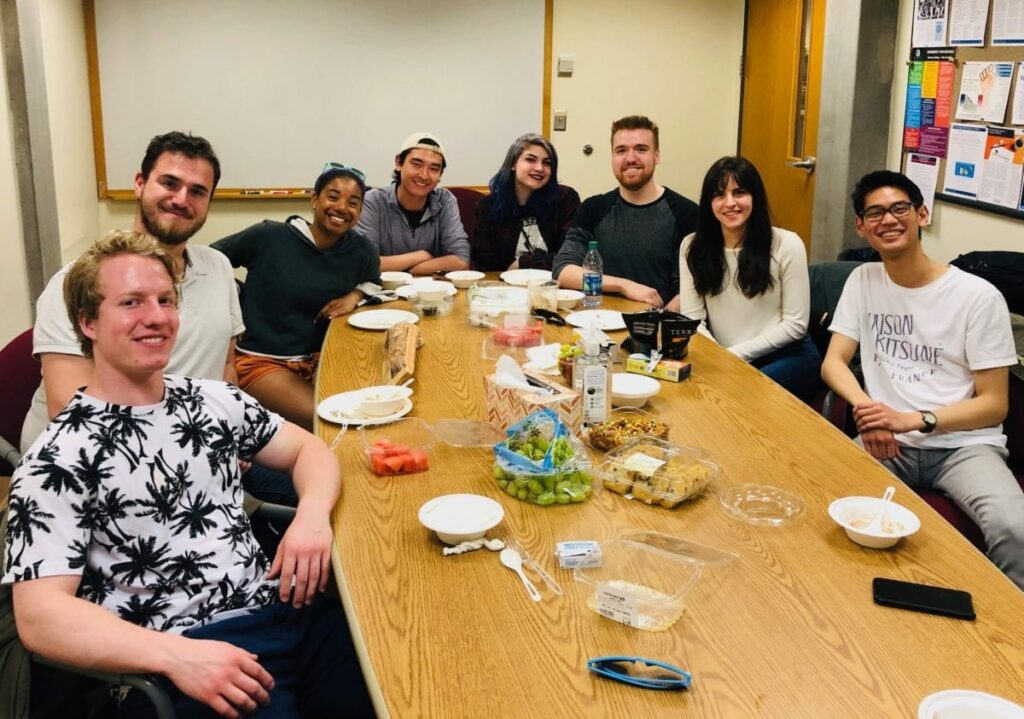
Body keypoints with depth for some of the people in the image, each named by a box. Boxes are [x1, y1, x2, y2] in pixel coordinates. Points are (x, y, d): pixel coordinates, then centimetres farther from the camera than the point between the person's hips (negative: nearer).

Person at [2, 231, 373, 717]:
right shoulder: (58, 460, -6)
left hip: (287, 610, 5)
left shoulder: (214, 400, 12)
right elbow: (40, 617, -11)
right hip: (189, 651, -5)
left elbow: (307, 447, 20)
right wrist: (176, 656, -24)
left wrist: (313, 514, -3)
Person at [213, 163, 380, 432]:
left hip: (321, 358, 4)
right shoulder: (268, 237, -10)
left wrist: (355, 296, -4)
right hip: (261, 359, -4)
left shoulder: (362, 252, 0)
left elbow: (373, 283, 20)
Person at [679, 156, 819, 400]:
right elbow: (692, 317, -1)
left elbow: (795, 324, -6)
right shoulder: (692, 247, 4)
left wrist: (736, 354, -13)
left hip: (787, 357, -2)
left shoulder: (787, 244, -6)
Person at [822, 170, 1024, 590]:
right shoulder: (863, 280, 9)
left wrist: (913, 420, -19)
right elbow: (833, 362, 5)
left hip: (963, 444, -2)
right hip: (889, 442, 2)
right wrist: (865, 410, -17)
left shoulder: (979, 296, -4)